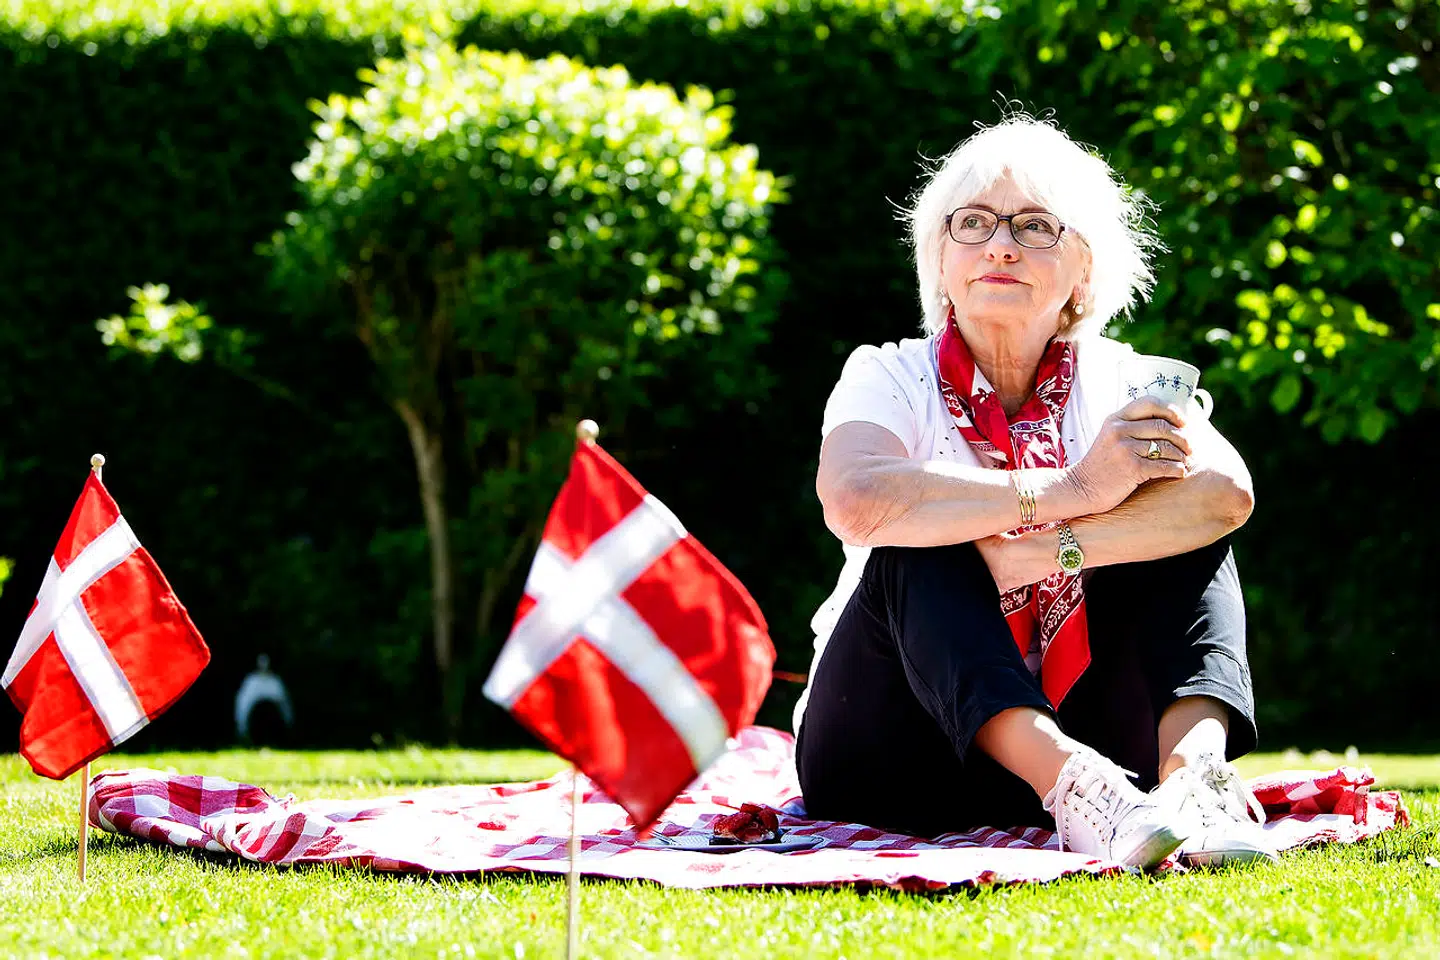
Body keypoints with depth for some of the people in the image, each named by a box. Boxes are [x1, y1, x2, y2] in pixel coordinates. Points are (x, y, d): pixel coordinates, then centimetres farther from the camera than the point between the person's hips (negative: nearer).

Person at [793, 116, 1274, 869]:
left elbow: (1227, 492, -19)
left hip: (1059, 732, 2)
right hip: (889, 764, -2)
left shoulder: (1115, 382, 4)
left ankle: (1192, 767, -41)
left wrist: (1046, 551, -31)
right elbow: (855, 502, -27)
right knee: (922, 542, -27)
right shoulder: (892, 377, -2)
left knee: (1183, 516, -15)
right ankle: (1070, 781, -49)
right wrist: (1070, 491, -29)